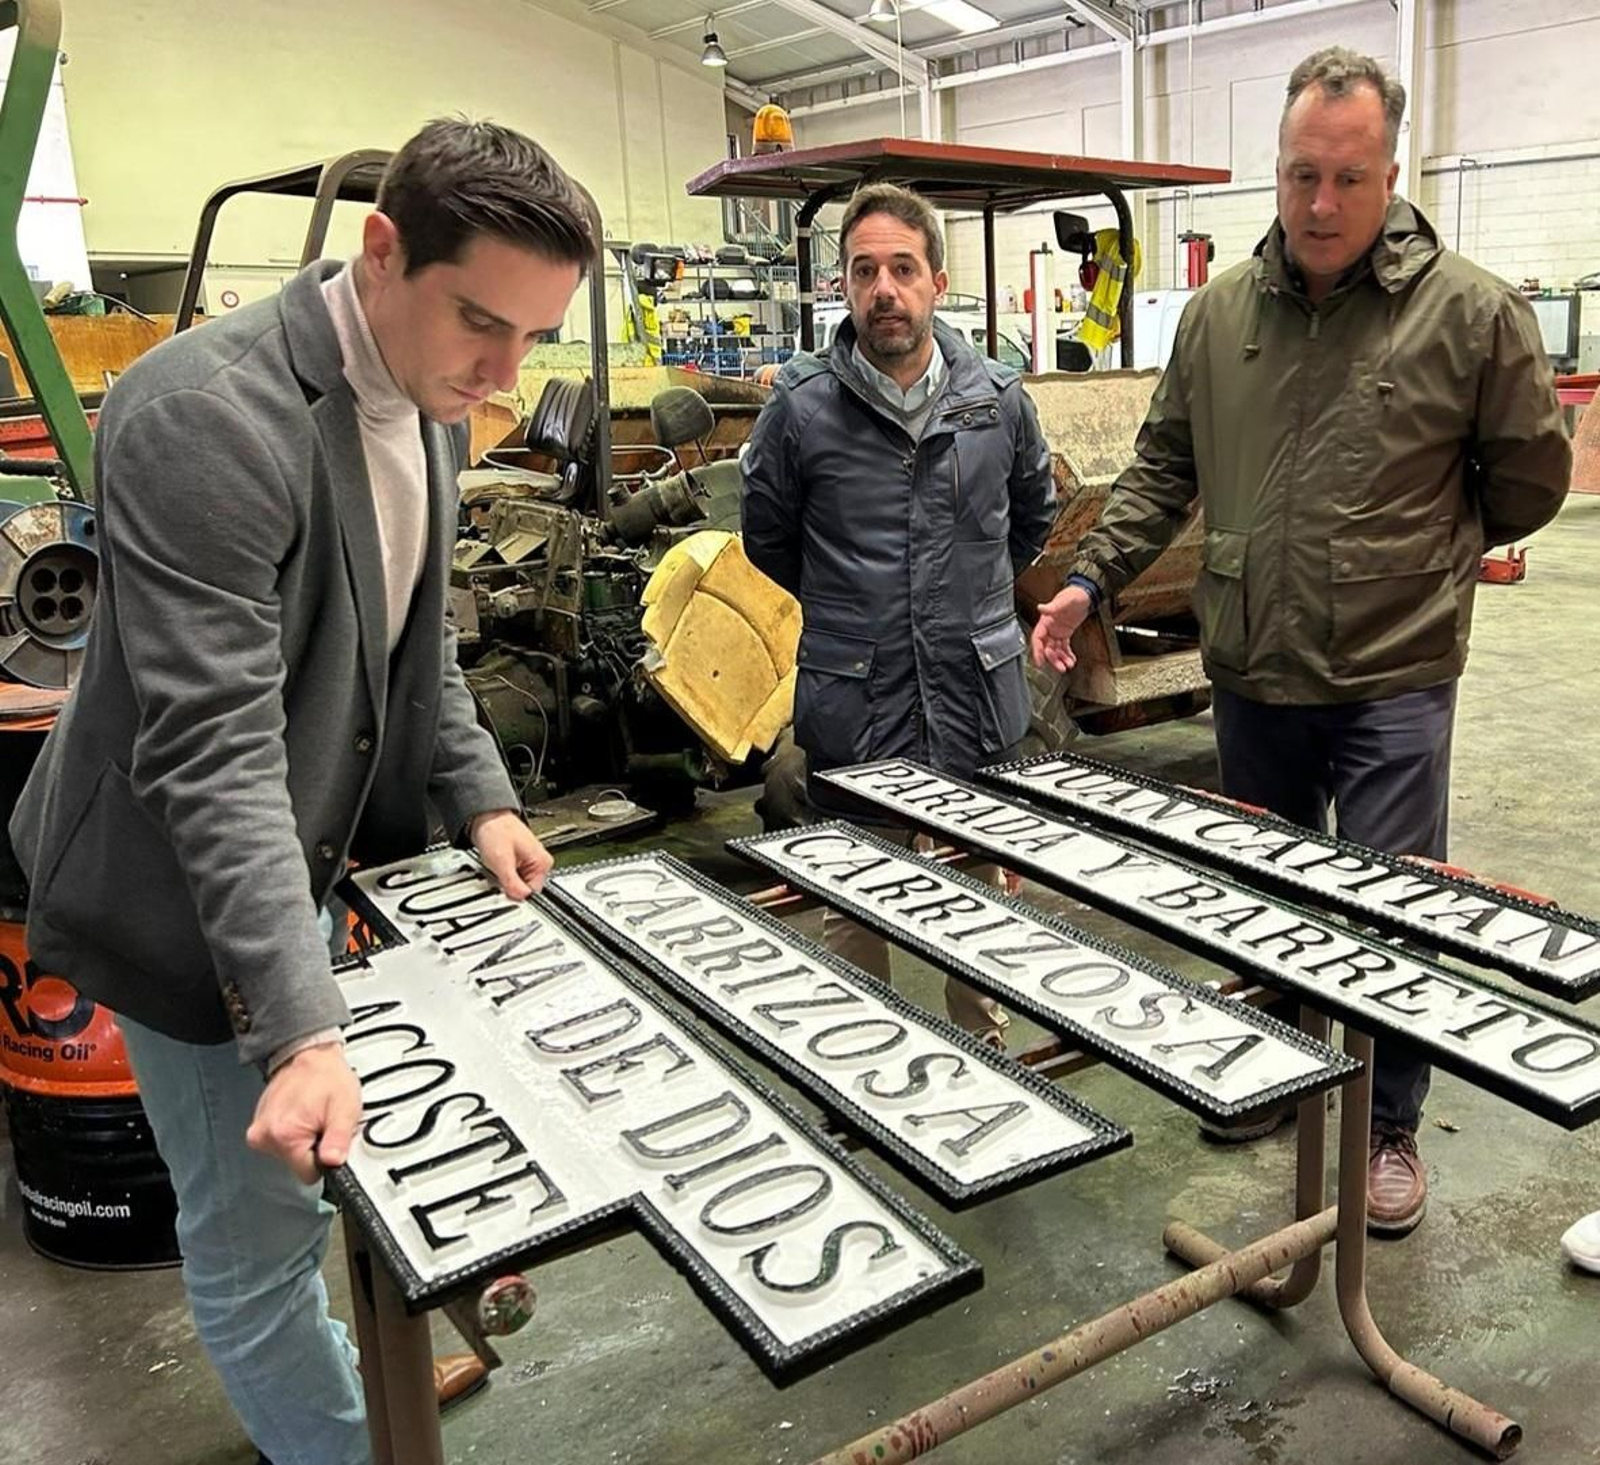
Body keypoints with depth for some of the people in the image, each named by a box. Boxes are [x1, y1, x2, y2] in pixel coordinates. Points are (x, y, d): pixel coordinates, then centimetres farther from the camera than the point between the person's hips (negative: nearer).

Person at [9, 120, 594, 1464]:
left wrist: (478, 795, 1)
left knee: (302, 1200, 26)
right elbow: (212, 747, -32)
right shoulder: (206, 412, -28)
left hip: (306, 857, 8)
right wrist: (302, 1031, -36)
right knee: (254, 1235, 6)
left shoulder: (426, 402, 0)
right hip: (191, 892, -8)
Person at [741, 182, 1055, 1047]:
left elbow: (1035, 512, 19)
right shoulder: (801, 405, -8)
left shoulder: (998, 398, 0)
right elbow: (766, 537, 8)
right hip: (852, 701, -2)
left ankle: (984, 1044, 38)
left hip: (980, 693, 3)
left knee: (983, 895, 18)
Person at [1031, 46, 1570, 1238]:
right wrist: (1092, 578, 0)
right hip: (1250, 673, 4)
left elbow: (1531, 478, 1)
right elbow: (1164, 467, 10)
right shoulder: (1220, 312, 3)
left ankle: (1391, 1128, 24)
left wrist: (1421, 561, 6)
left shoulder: (1473, 312, -8)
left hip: (1394, 681, -3)